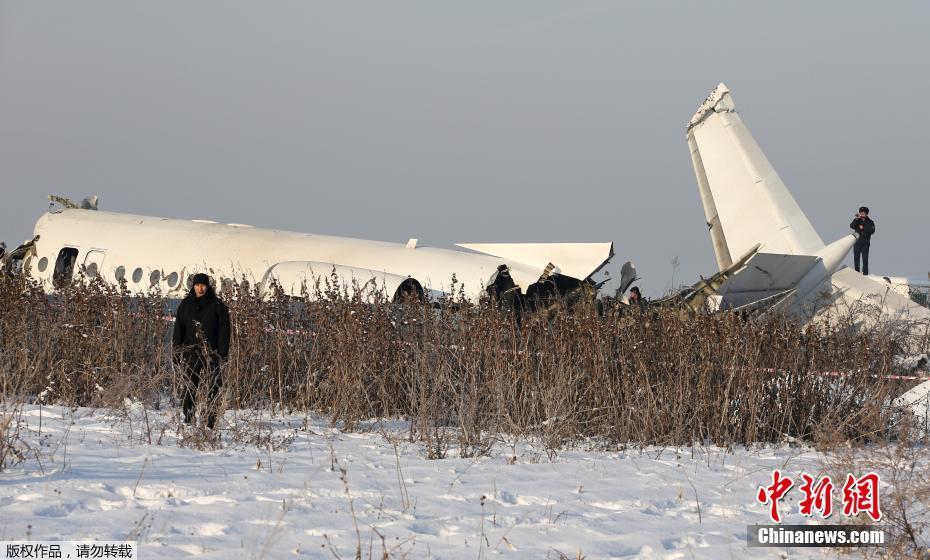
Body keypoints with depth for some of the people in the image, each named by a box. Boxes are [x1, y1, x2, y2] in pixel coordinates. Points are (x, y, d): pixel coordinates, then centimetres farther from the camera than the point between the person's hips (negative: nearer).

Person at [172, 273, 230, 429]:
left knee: (213, 387, -7)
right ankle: (188, 418, 5)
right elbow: (178, 329, 12)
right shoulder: (185, 305, 11)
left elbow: (224, 330, 1)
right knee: (189, 387, 0)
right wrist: (177, 350, 3)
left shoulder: (217, 306, 3)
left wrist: (222, 352, -8)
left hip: (211, 353, -2)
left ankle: (212, 421, -5)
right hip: (190, 353, 2)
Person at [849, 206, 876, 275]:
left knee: (865, 258, -8)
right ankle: (856, 272, 11)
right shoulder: (857, 221, 9)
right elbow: (852, 226, -8)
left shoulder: (870, 222, 5)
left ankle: (865, 273, -7)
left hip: (865, 242, -2)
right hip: (857, 241, 2)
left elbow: (872, 231, -8)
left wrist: (863, 228, -12)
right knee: (856, 258, 3)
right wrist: (857, 219, -16)